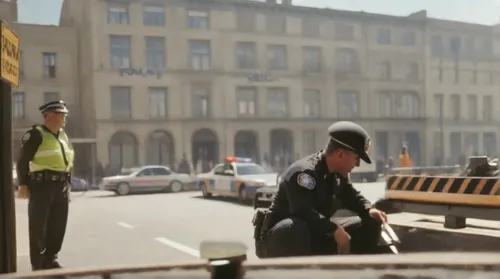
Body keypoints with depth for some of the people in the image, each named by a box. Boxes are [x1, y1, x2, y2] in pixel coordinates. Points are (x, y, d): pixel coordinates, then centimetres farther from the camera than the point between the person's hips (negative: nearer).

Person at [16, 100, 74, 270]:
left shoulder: (63, 136, 16)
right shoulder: (35, 134, -8)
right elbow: (23, 162, -11)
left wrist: (68, 183, 17)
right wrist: (23, 184, -16)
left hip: (61, 187, 8)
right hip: (41, 186, -7)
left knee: (58, 226, 10)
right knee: (38, 226, -1)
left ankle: (50, 259, 23)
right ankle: (38, 264, 7)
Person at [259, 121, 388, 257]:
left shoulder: (338, 173, 1)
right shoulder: (303, 172, -27)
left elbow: (351, 196, 17)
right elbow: (304, 212, -39)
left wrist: (369, 210, -3)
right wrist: (335, 230, -36)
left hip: (317, 235, 9)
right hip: (283, 234, -9)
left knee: (370, 224, 5)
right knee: (294, 228, -46)